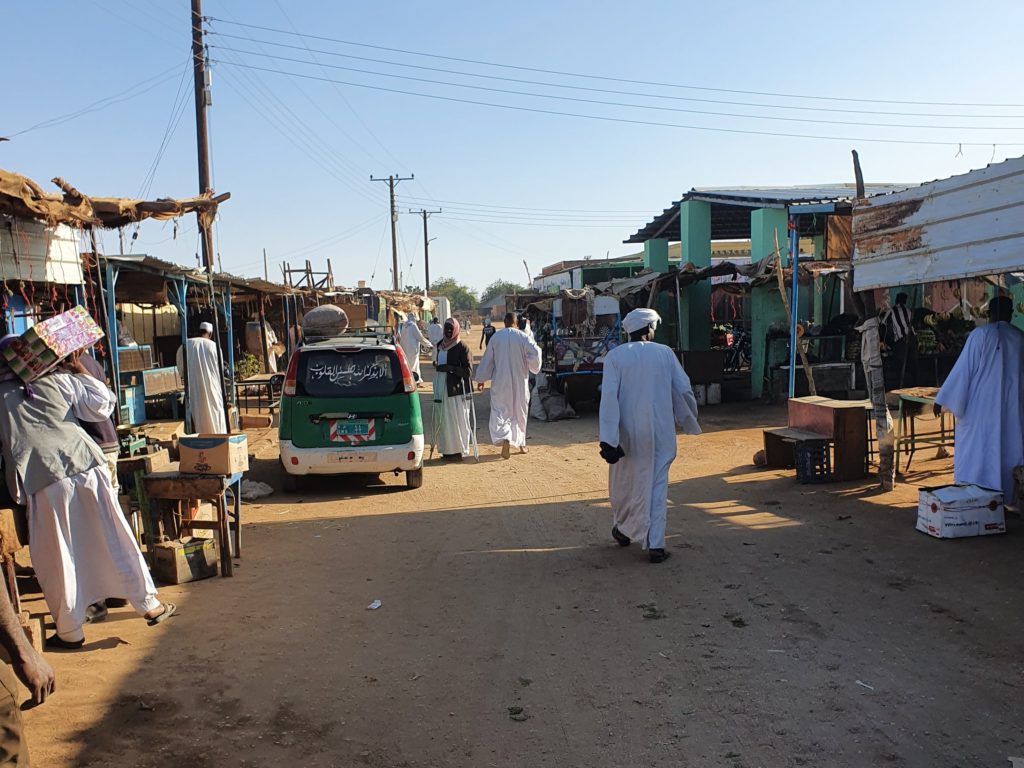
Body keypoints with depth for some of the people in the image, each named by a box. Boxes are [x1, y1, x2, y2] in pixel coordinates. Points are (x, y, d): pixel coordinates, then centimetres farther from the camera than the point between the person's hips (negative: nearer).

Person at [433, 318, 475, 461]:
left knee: (457, 420, -2)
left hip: (457, 389, -7)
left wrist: (450, 368, -20)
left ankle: (459, 451, 7)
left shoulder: (462, 347, -9)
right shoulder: (440, 345, 13)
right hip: (441, 388, 7)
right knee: (443, 420, 7)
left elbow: (468, 370, -13)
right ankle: (447, 450, 15)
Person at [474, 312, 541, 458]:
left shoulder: (496, 337, -2)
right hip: (519, 381, 1)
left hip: (500, 382, 0)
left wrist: (481, 379, 7)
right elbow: (534, 352, -17)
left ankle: (505, 439, -25)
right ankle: (521, 443, 26)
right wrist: (534, 367, 5)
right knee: (519, 412, 16)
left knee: (500, 411, 0)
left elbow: (487, 358, 1)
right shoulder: (522, 337, -7)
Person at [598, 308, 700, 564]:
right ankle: (655, 544, 4)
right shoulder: (665, 353, 0)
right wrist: (689, 422, 19)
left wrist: (608, 438, -15)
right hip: (661, 431, 1)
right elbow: (683, 389, 2)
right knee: (658, 483, 7)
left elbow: (609, 397, -13)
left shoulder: (615, 356, -5)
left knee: (624, 480, 17)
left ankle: (624, 529, 35)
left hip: (630, 431, -1)